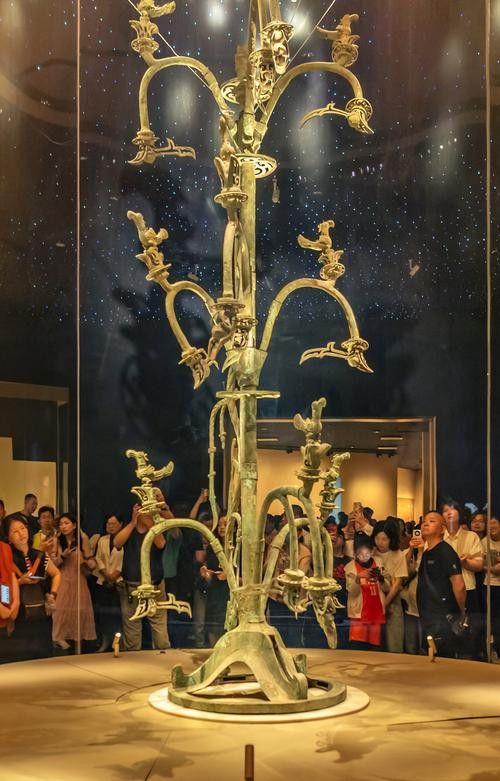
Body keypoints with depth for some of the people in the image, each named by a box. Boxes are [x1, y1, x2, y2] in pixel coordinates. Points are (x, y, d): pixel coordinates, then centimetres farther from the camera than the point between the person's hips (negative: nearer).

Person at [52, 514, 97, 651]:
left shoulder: (82, 539, 0)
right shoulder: (57, 541, -1)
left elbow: (92, 562, 3)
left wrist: (85, 562, -18)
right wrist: (63, 556, -18)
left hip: (79, 581, 1)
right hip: (62, 581, -1)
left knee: (80, 609, -1)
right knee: (62, 608, -9)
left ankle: (79, 637, 10)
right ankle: (59, 637, -1)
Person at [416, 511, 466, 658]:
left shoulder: (445, 551, -12)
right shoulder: (426, 554, 16)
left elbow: (459, 584, -18)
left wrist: (462, 612, -9)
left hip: (444, 619, -9)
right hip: (428, 618, 9)